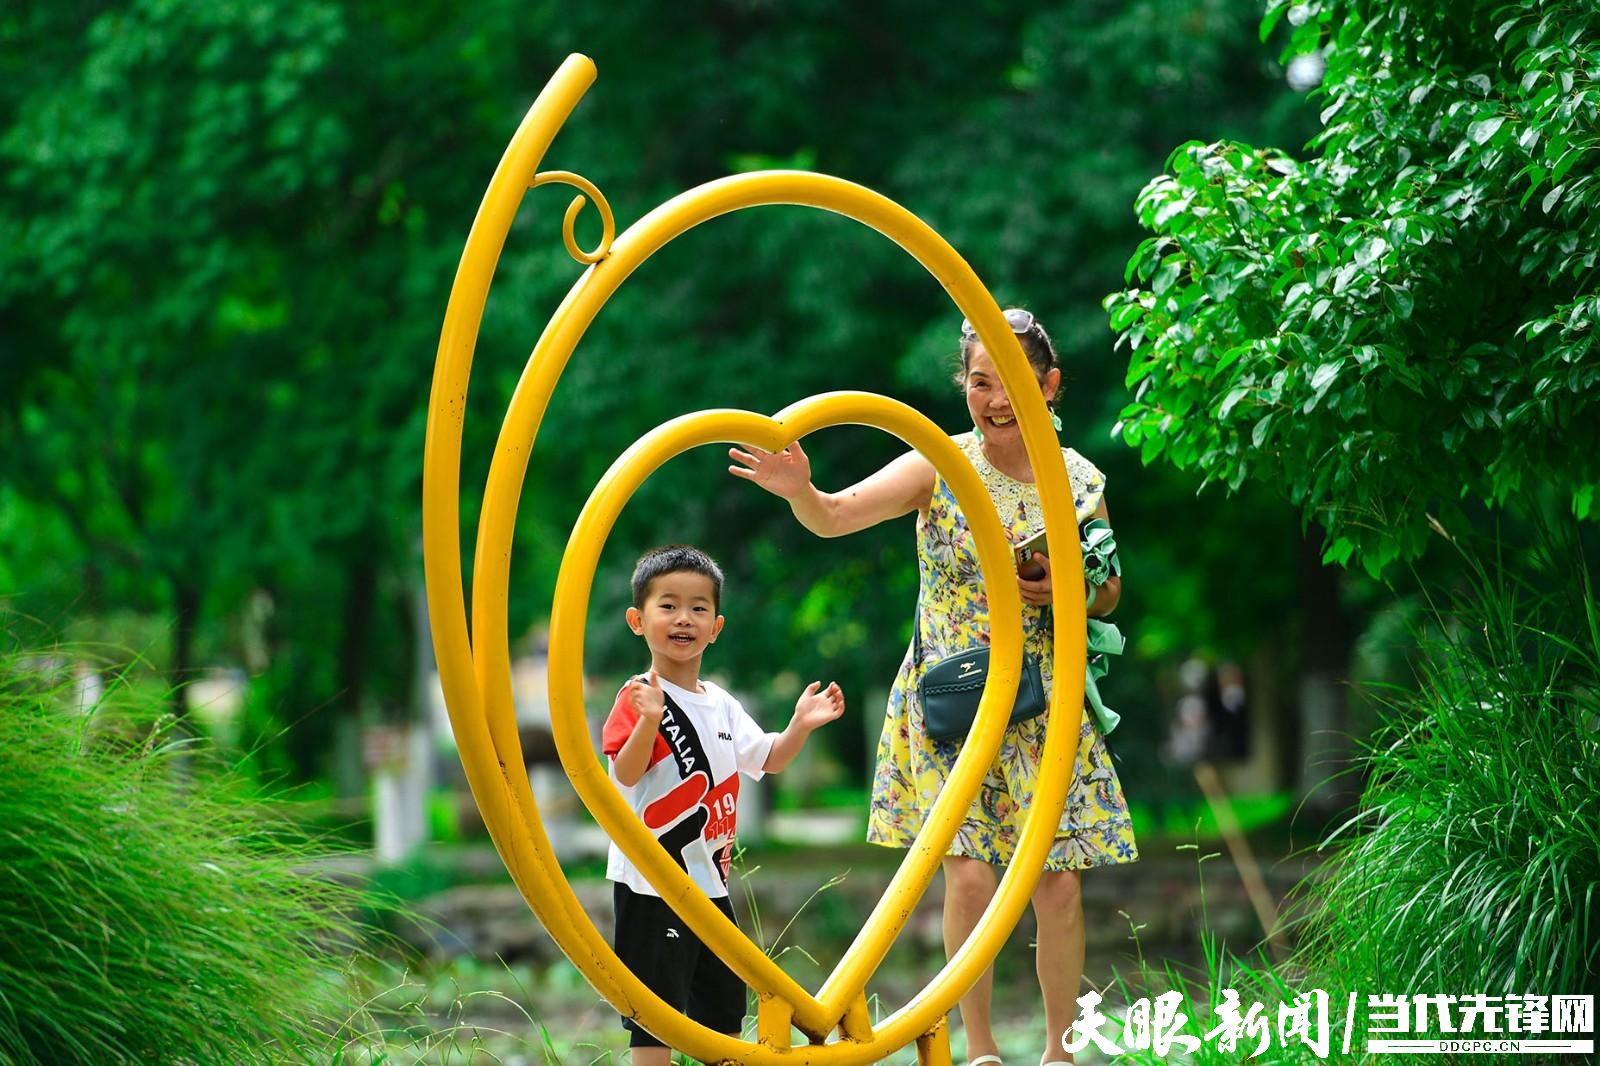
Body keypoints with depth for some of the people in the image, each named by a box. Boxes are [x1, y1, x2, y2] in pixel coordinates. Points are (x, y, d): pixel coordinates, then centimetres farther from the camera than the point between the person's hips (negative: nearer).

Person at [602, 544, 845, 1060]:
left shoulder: (721, 705, 11)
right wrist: (650, 720, -42)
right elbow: (624, 774, -26)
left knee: (723, 1006, 17)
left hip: (710, 881, 8)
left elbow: (768, 759, 21)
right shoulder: (640, 697, -13)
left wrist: (801, 725, 4)